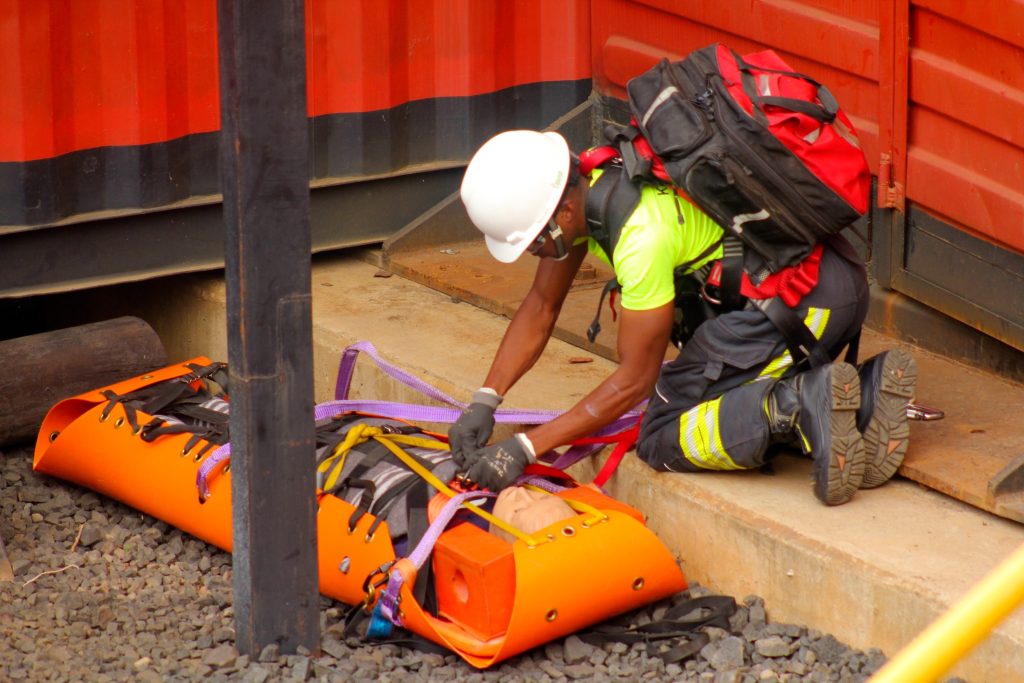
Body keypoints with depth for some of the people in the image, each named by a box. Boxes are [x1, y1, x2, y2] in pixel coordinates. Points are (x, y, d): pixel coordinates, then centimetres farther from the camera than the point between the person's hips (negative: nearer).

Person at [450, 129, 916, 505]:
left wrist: (524, 449, -14)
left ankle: (802, 405, -20)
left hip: (803, 297, -10)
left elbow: (634, 381, -16)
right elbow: (541, 306, 13)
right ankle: (862, 394, 3)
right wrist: (483, 403, 5)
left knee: (662, 442, -4)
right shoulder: (584, 185, 2)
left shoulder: (642, 234, -24)